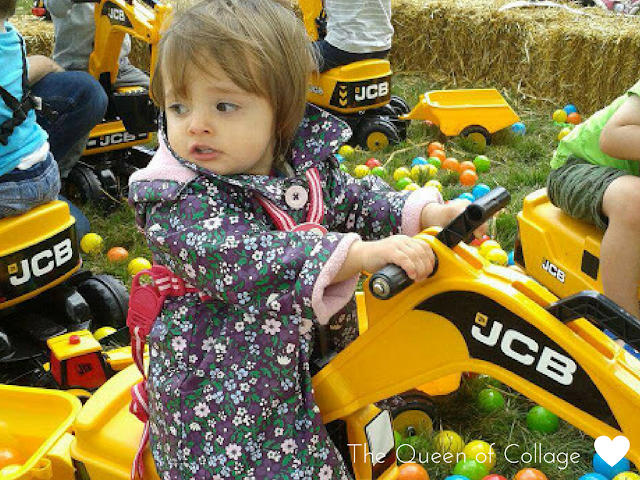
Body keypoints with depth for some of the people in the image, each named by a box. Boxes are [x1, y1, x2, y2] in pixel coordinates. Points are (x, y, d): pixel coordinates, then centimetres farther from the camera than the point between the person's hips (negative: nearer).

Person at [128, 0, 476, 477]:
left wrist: (425, 213, -6)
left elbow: (354, 199, 11)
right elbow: (244, 262, -35)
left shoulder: (306, 165, -3)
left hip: (311, 349, 6)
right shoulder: (176, 199, -23)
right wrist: (359, 254, -44)